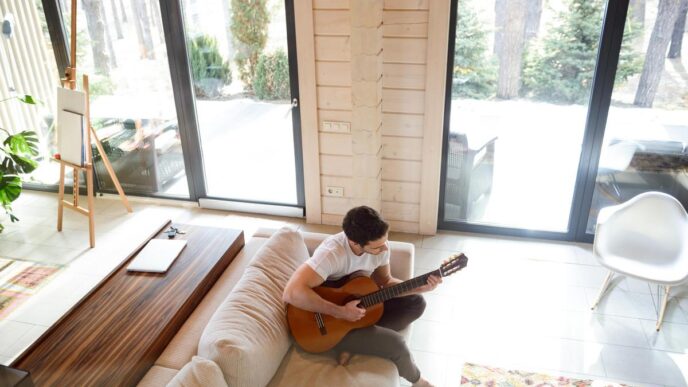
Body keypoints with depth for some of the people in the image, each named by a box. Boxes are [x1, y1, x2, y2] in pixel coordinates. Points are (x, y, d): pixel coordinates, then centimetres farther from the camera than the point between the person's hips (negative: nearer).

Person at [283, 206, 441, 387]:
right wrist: (340, 312, -37)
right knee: (395, 343, -20)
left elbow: (385, 282, 1)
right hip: (330, 320, -7)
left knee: (416, 303, 0)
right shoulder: (332, 252, -35)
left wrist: (420, 288, -14)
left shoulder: (379, 246, -14)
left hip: (361, 302, 7)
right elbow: (292, 293, -43)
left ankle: (355, 344, -8)